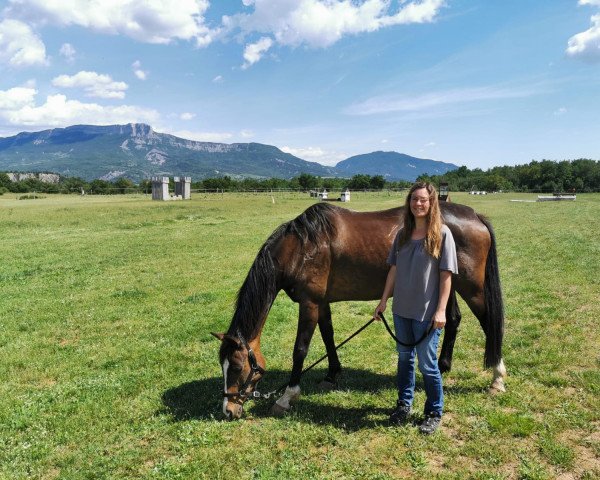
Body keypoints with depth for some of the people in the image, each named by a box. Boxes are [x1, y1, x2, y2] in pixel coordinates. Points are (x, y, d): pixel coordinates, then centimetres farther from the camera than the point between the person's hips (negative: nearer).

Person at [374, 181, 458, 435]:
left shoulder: (442, 234, -11)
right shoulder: (403, 233, 4)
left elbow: (446, 275, -11)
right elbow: (394, 269, 9)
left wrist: (441, 310, -15)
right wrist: (384, 300, 7)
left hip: (427, 311, -5)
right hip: (401, 308, 5)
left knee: (427, 363, 5)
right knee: (404, 357, 18)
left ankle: (434, 412, 25)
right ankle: (404, 404, 36)